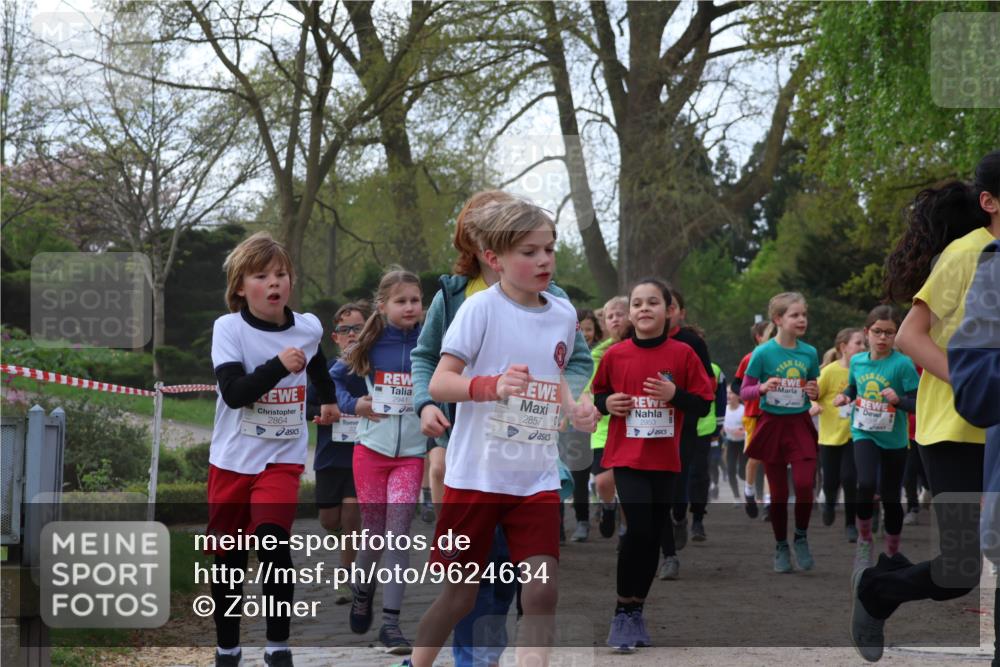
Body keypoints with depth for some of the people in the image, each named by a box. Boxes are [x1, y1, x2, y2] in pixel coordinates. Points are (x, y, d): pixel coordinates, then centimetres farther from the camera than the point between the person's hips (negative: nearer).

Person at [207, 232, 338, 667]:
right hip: (232, 458, 0)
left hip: (283, 457, 0)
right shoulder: (228, 328, -11)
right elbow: (233, 392, -24)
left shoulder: (308, 328, -1)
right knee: (228, 557, 7)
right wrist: (278, 365, -34)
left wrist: (328, 400, 36)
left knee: (272, 541, -21)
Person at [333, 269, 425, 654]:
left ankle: (391, 621, -5)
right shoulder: (370, 345, -1)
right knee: (375, 533, 8)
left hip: (412, 453, -1)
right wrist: (352, 404, -4)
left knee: (397, 535, -8)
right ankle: (363, 591, 37)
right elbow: (336, 377, 12)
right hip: (371, 448, 1)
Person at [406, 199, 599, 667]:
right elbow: (439, 383, -16)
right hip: (476, 474, -4)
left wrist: (575, 411, 2)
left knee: (542, 590, -8)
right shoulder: (481, 308, -11)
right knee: (459, 594, 7)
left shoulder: (564, 313, 6)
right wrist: (493, 386, -34)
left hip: (537, 479, 4)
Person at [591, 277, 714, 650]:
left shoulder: (682, 354, -3)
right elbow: (597, 394, 14)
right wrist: (608, 403, -8)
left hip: (665, 459, 2)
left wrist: (675, 394, -19)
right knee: (639, 528, -17)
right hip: (627, 456, -2)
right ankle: (622, 613, -5)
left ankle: (636, 612, 22)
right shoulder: (615, 355, -1)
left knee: (653, 536, 7)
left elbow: (703, 405, -1)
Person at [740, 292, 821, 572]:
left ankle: (801, 537, 10)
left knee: (804, 483, -14)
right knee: (779, 492, 5)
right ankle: (781, 547, 21)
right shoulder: (763, 353, -8)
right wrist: (762, 388, -23)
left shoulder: (809, 353, 2)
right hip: (772, 425, -2)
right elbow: (744, 392, -4)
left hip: (800, 425, 2)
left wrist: (814, 392, -7)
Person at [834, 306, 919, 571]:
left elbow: (918, 402, -13)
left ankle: (892, 553, 29)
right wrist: (845, 396, 1)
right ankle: (864, 541, -3)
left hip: (894, 439, -2)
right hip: (864, 433, 2)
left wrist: (898, 399, -32)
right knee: (866, 483, -24)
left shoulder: (902, 364, -12)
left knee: (891, 498, 8)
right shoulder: (857, 361, 2)